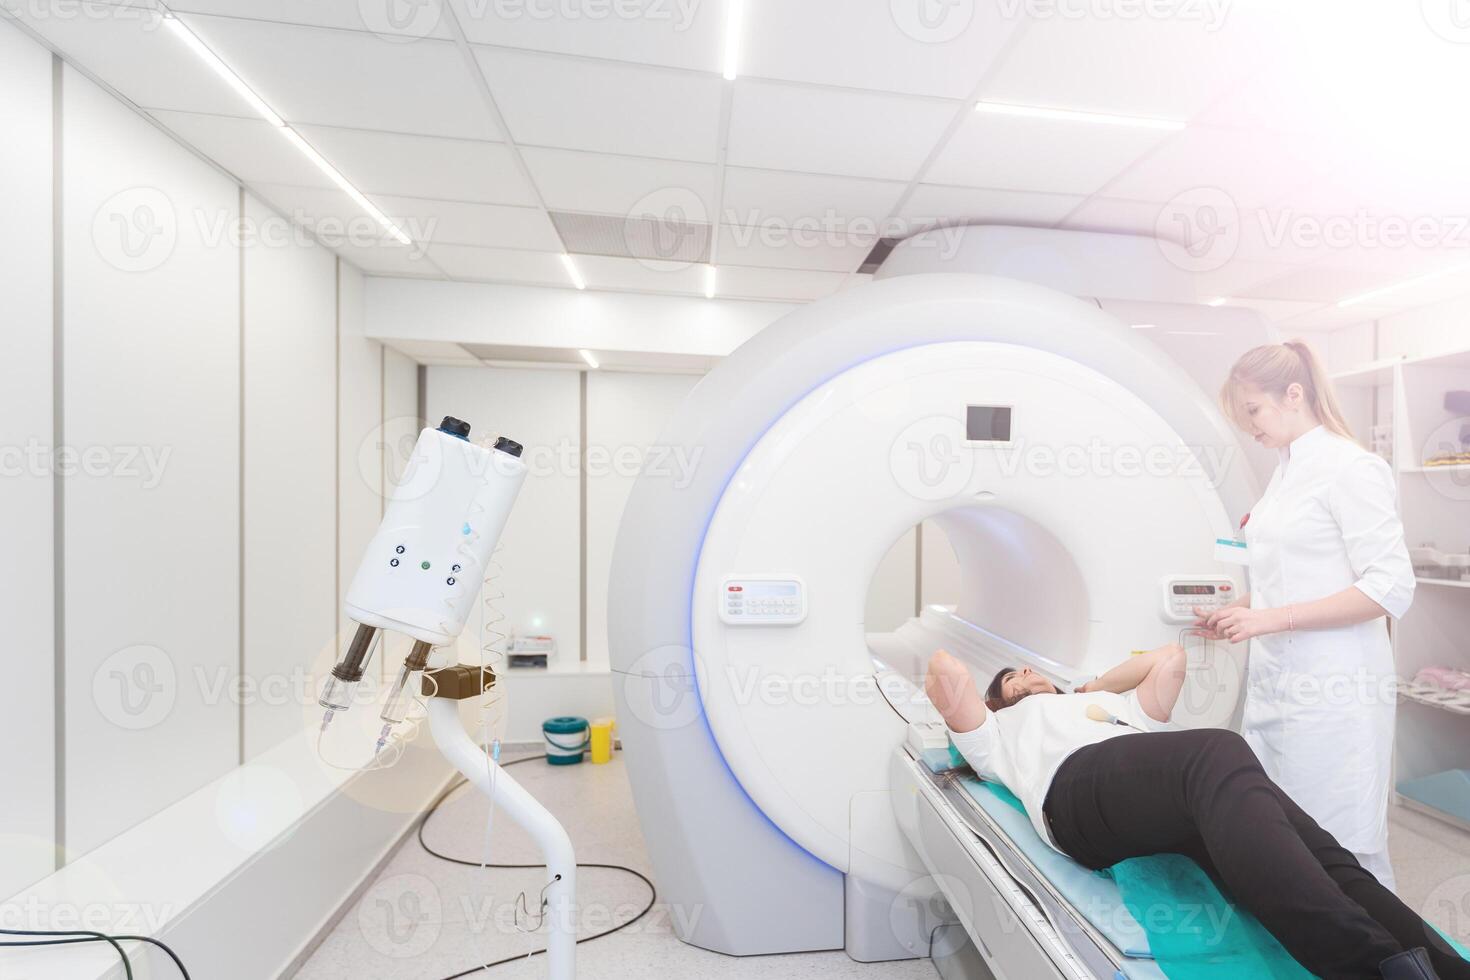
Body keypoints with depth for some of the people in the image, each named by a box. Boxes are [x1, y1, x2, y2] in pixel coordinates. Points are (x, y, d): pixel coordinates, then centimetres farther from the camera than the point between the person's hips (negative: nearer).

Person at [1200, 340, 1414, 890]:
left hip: (1331, 690, -7)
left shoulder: (1351, 468, -9)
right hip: (1276, 682, 7)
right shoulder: (1286, 472, 14)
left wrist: (1272, 618, -19)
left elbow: (1391, 589, -15)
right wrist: (1237, 613, 10)